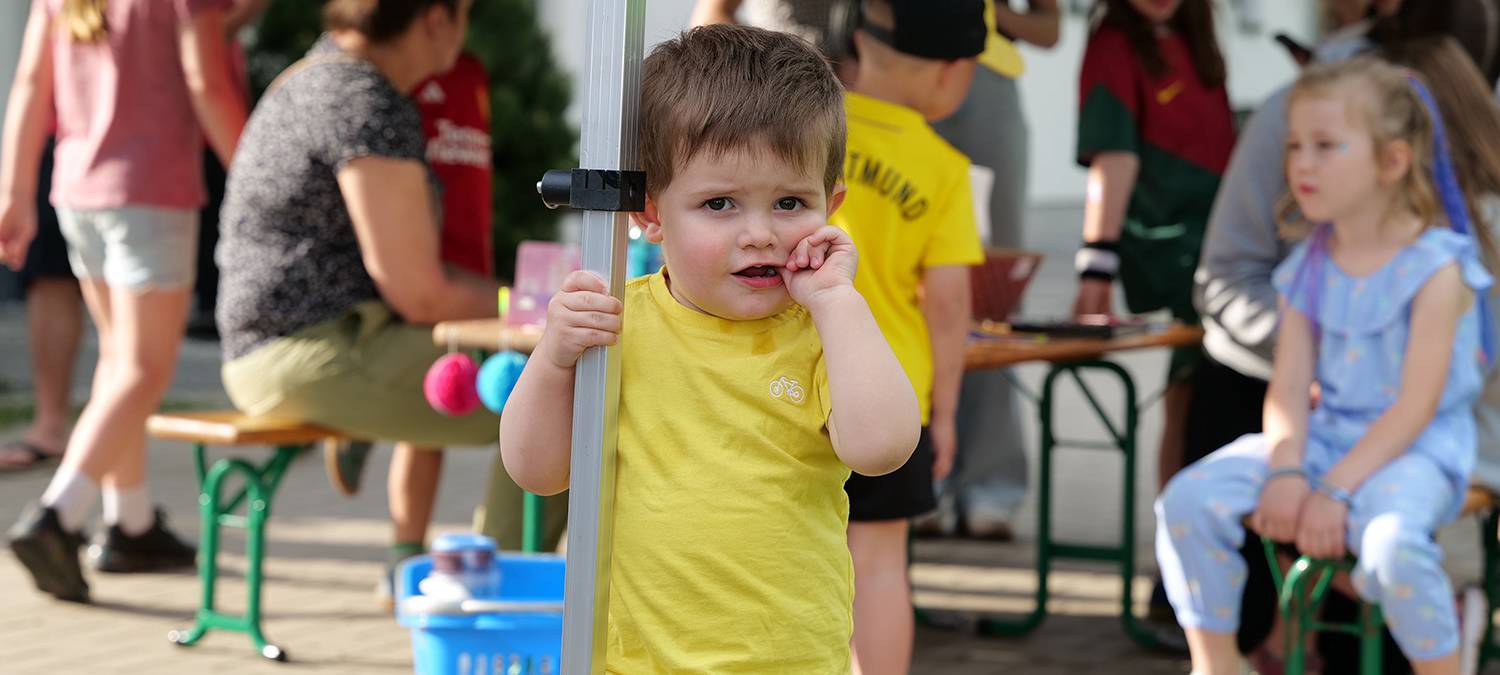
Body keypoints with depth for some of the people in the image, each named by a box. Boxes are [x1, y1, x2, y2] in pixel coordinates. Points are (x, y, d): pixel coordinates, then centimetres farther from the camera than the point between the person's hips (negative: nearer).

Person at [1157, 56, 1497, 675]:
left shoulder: (1435, 268, -11)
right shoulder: (1308, 269, 7)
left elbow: (1416, 406, -15)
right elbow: (1289, 385, 1)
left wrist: (1336, 489, -22)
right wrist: (1286, 471, -18)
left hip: (1412, 448, -6)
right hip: (1322, 434, 6)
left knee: (1390, 539, -38)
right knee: (1188, 500, -14)